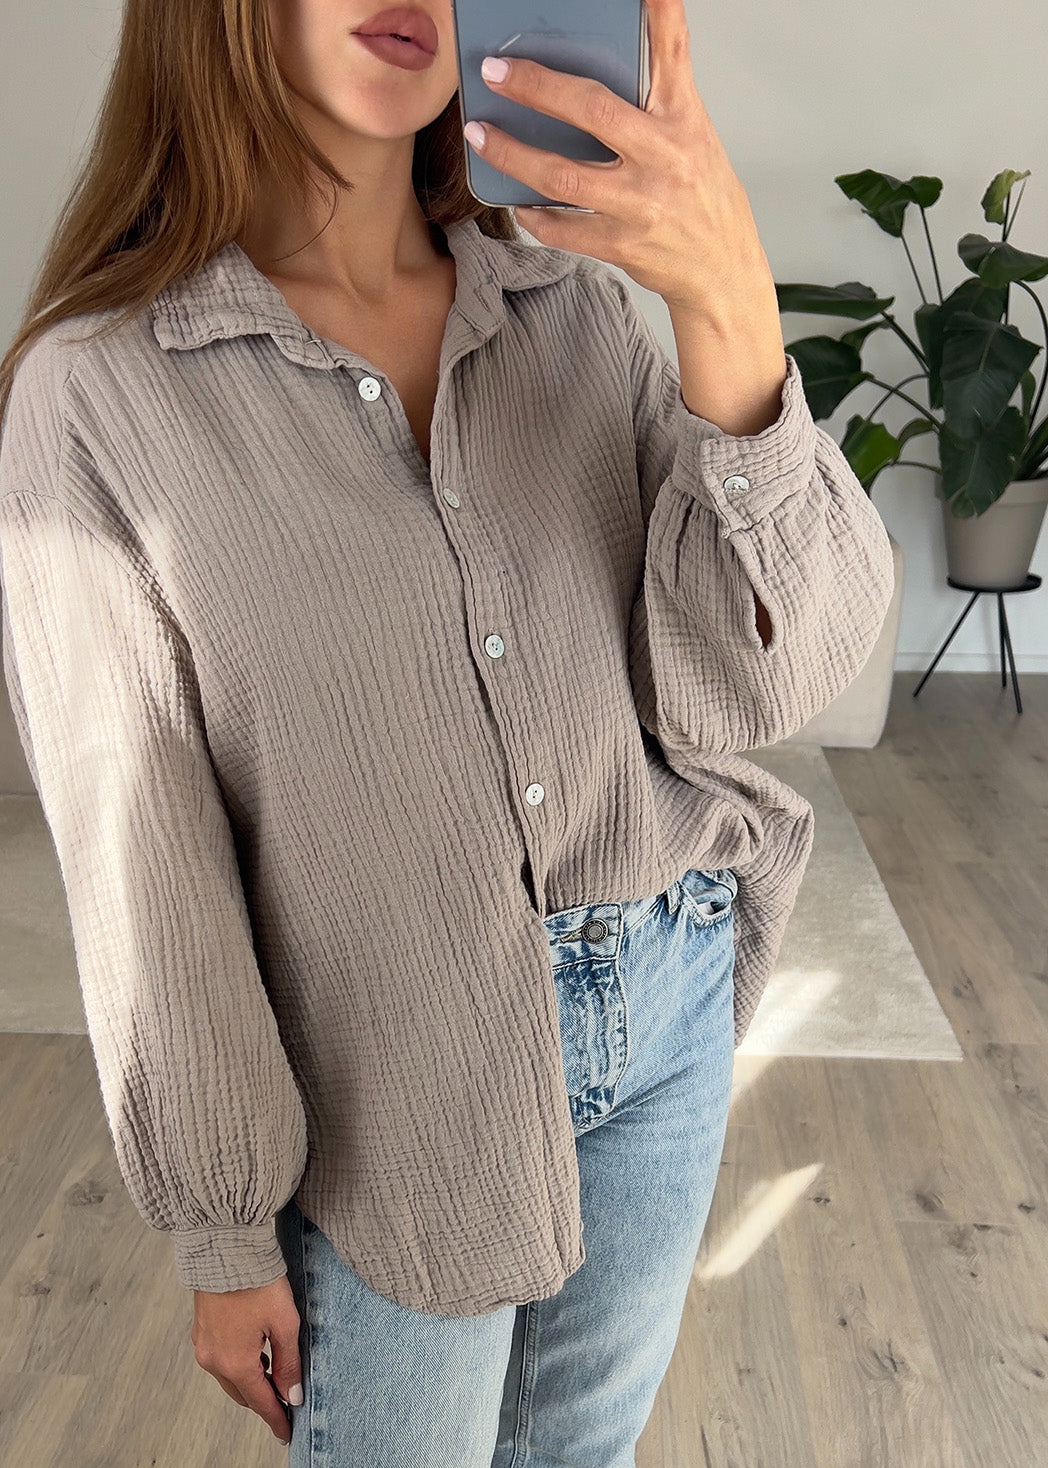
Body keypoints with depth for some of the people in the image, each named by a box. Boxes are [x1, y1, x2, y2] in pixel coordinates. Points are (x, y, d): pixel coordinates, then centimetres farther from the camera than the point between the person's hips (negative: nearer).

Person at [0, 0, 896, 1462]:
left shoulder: (577, 300, -3)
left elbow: (760, 681, -12)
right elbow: (139, 853, -10)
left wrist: (732, 310, -27)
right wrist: (222, 1235, -2)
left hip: (670, 1003, 4)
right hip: (395, 1087, -3)